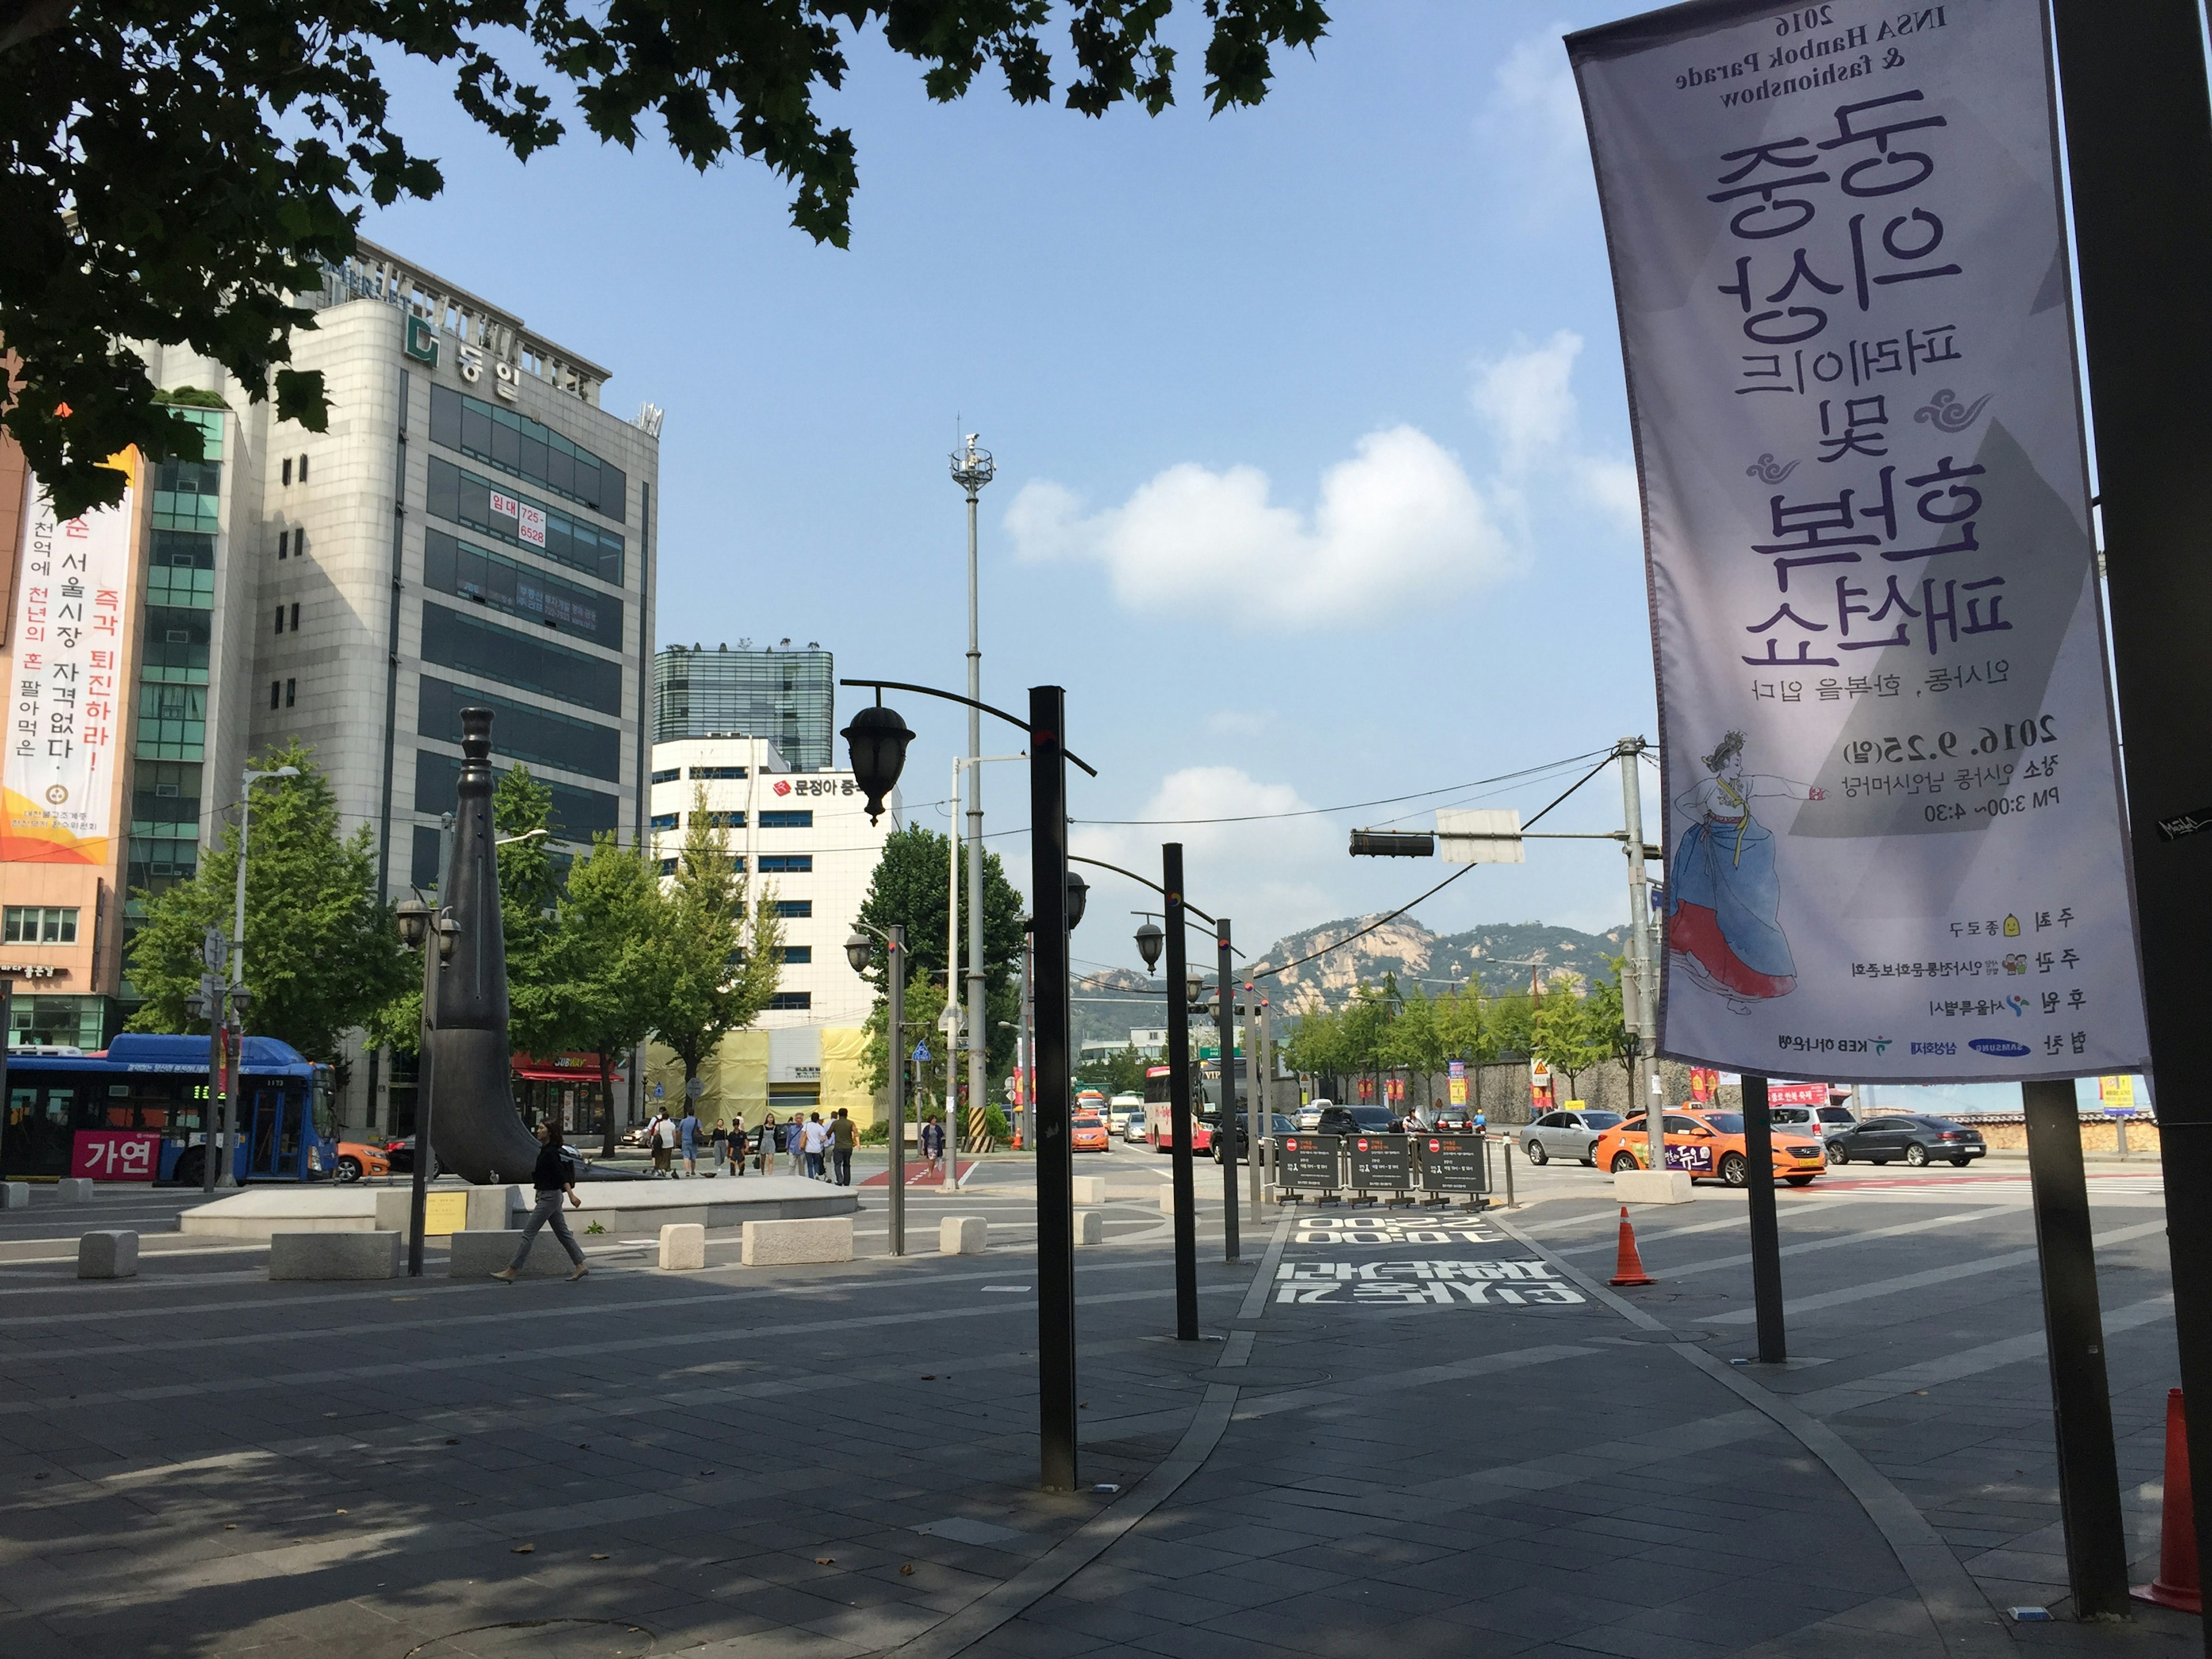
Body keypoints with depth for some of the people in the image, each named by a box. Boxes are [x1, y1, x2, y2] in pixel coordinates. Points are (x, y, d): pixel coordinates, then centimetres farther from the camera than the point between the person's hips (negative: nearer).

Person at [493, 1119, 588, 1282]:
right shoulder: (545, 1150, 12)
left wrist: (571, 1195, -32)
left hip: (550, 1197, -10)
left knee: (528, 1233, -6)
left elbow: (562, 1175, -25)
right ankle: (581, 1266, 13)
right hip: (551, 1196, 10)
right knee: (563, 1233, 11)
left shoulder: (550, 1153, -17)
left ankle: (511, 1272, -2)